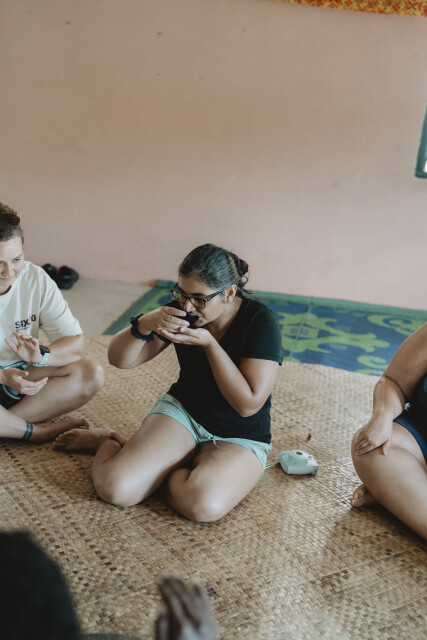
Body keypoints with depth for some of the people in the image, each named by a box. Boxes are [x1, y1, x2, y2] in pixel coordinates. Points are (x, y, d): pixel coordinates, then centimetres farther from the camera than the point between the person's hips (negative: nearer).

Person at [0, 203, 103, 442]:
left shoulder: (36, 279, -9)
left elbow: (76, 343, -9)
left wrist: (41, 356, -30)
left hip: (22, 375, 4)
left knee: (91, 375, -19)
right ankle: (37, 431, -14)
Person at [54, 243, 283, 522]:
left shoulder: (260, 322, -19)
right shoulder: (181, 310, -8)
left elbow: (248, 404, -23)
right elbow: (120, 359, -3)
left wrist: (209, 343, -27)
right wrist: (146, 324, -24)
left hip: (240, 438, -2)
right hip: (181, 410, 2)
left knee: (203, 505, -33)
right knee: (115, 488, -20)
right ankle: (109, 443, 14)